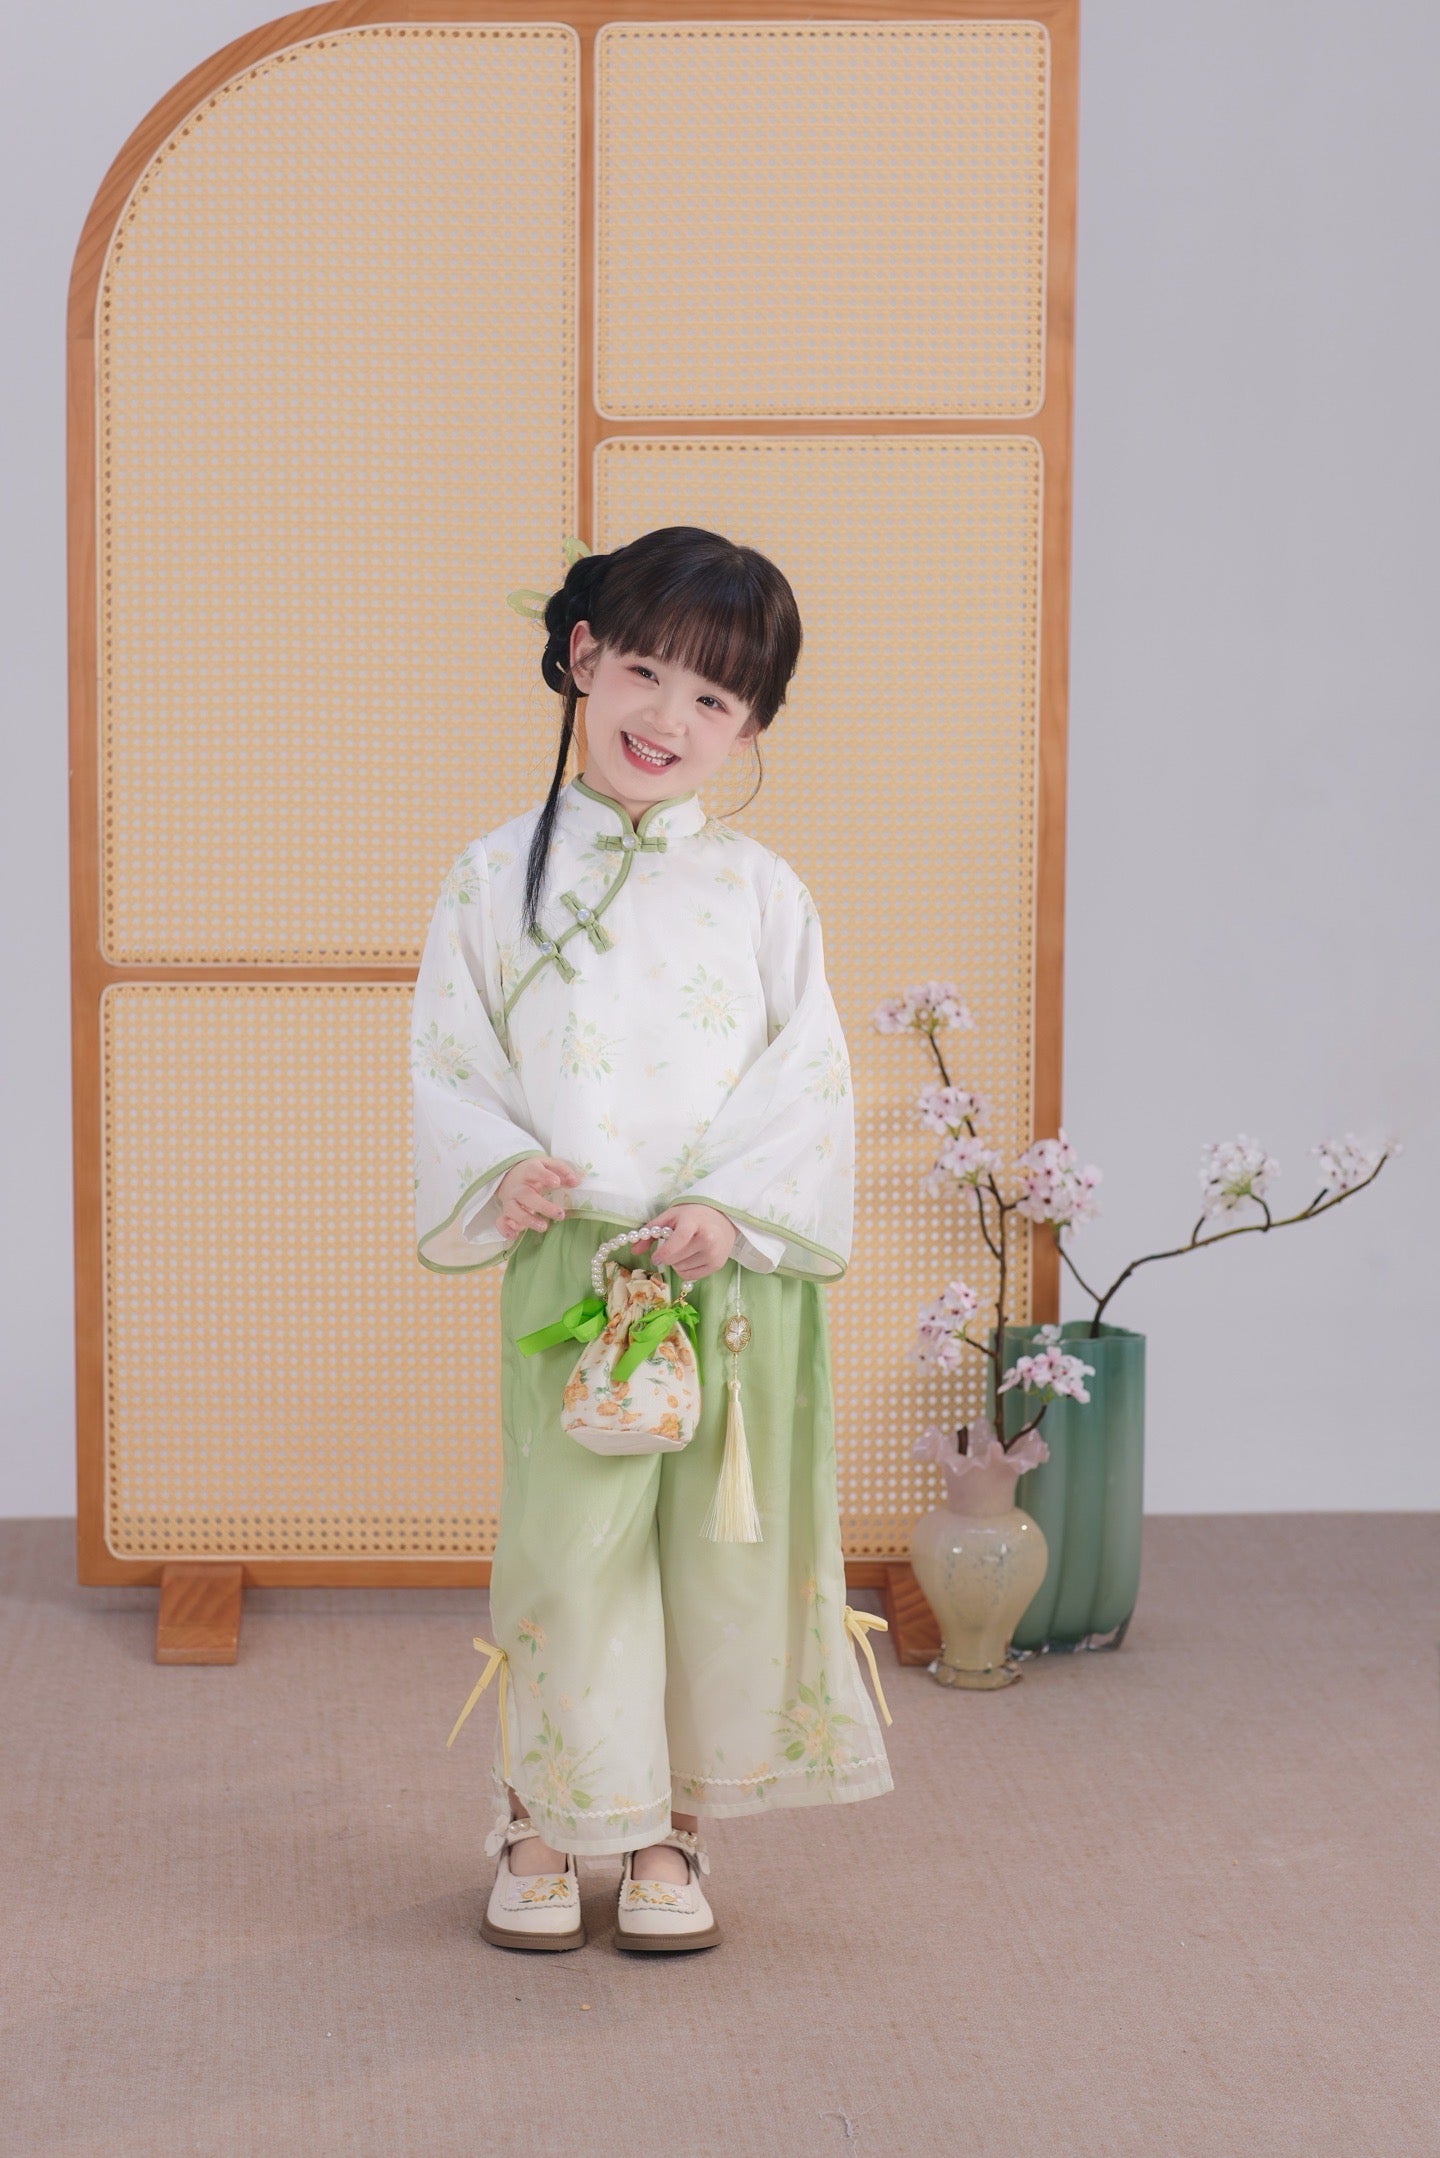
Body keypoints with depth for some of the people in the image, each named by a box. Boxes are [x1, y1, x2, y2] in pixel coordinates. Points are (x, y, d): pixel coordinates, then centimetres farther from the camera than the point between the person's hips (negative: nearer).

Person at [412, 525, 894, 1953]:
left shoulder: (759, 892, 3)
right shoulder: (499, 875, 4)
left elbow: (810, 1080, 0)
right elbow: (446, 1057, 6)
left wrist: (735, 1208, -14)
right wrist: (495, 1170, -12)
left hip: (740, 1271, 1)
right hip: (565, 1266, -1)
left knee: (726, 1551, 6)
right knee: (565, 1552, 0)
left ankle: (666, 1833, 22)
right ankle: (544, 1830, 17)